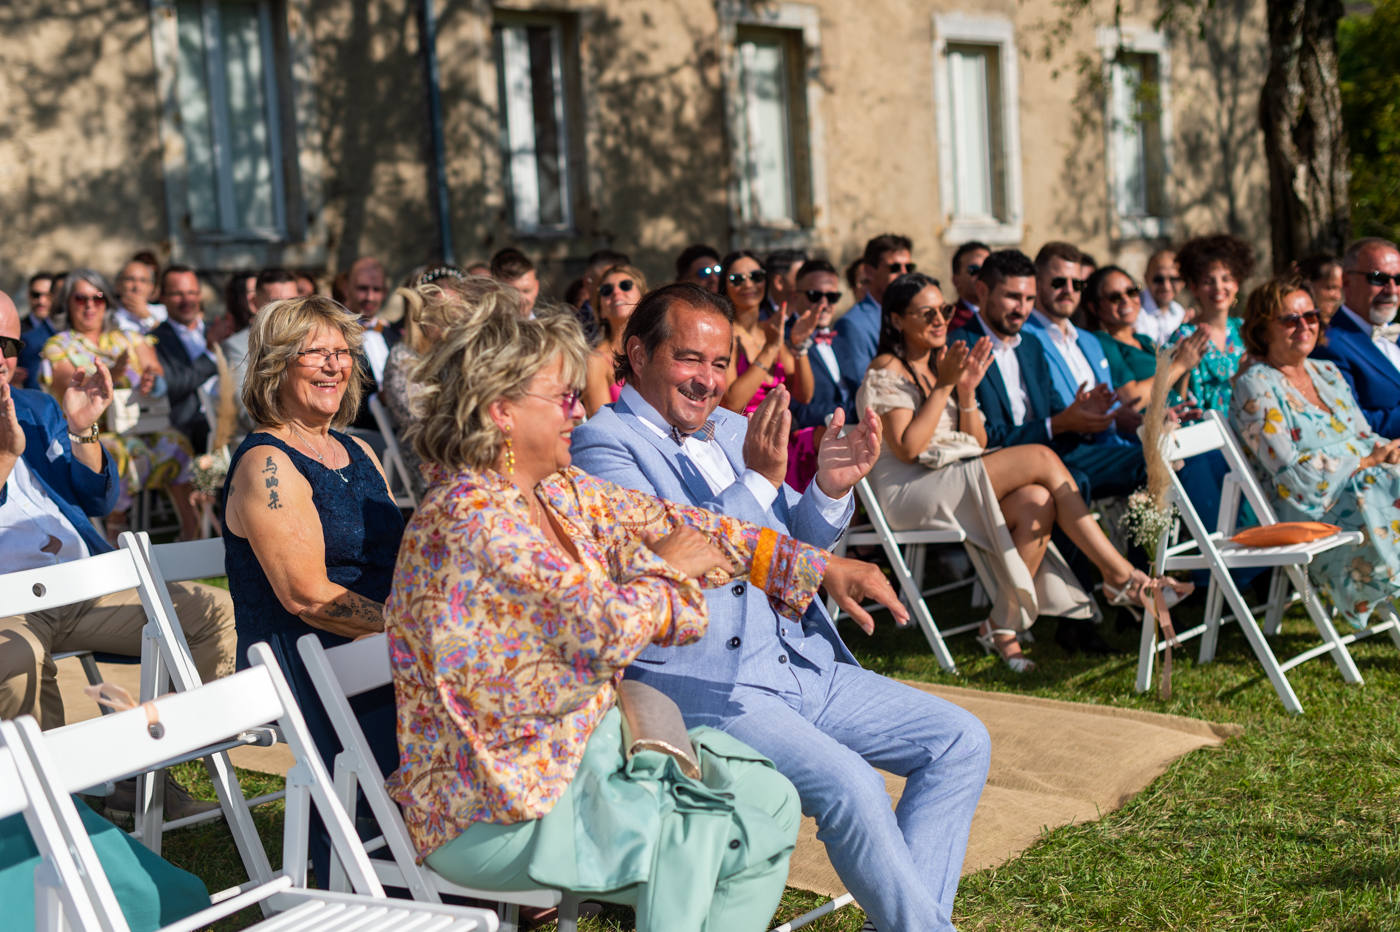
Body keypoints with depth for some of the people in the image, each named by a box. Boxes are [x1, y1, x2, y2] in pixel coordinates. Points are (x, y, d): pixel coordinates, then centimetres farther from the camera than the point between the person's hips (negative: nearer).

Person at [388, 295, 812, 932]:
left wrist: (822, 569, 4)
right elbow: (603, 630, -25)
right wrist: (671, 571, -4)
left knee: (770, 802, 2)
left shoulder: (559, 493, 6)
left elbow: (670, 525, 9)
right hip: (494, 815, -9)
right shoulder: (473, 518, -22)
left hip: (585, 749, 9)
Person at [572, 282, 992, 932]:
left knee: (962, 741, 0)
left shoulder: (731, 429, 17)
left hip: (803, 663, 8)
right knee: (849, 785, -28)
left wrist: (830, 489, -1)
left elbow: (795, 542, 21)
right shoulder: (604, 444, -5)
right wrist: (760, 479, -19)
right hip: (702, 681, -8)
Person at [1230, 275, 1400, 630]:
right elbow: (1293, 475, -14)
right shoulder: (1256, 387, -6)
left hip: (1365, 486, 7)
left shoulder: (1328, 372, 18)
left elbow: (1367, 439, 17)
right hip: (1314, 511, -7)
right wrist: (1367, 460, -12)